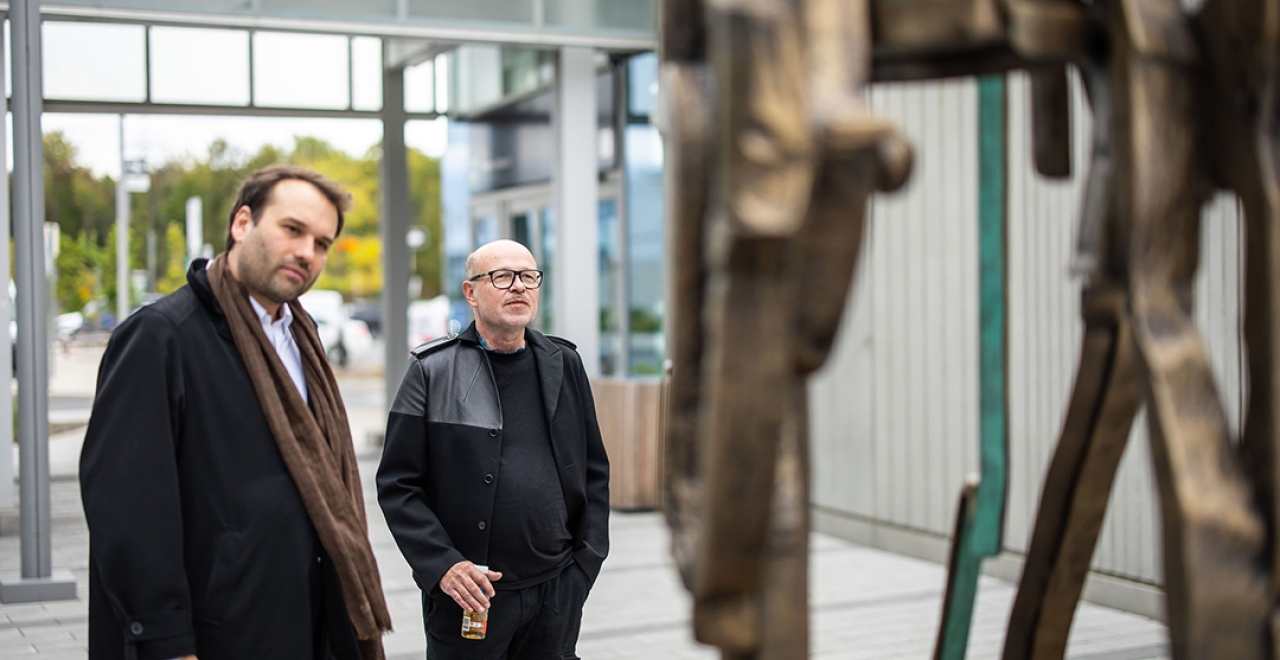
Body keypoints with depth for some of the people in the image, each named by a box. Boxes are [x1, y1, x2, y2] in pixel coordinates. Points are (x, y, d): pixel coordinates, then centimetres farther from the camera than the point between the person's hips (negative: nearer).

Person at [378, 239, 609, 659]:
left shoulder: (565, 364, 9)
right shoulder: (432, 371, -2)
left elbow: (594, 470, 13)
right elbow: (397, 484, -5)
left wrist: (587, 560, 4)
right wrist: (441, 565, -14)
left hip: (558, 593, 3)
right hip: (469, 596, -3)